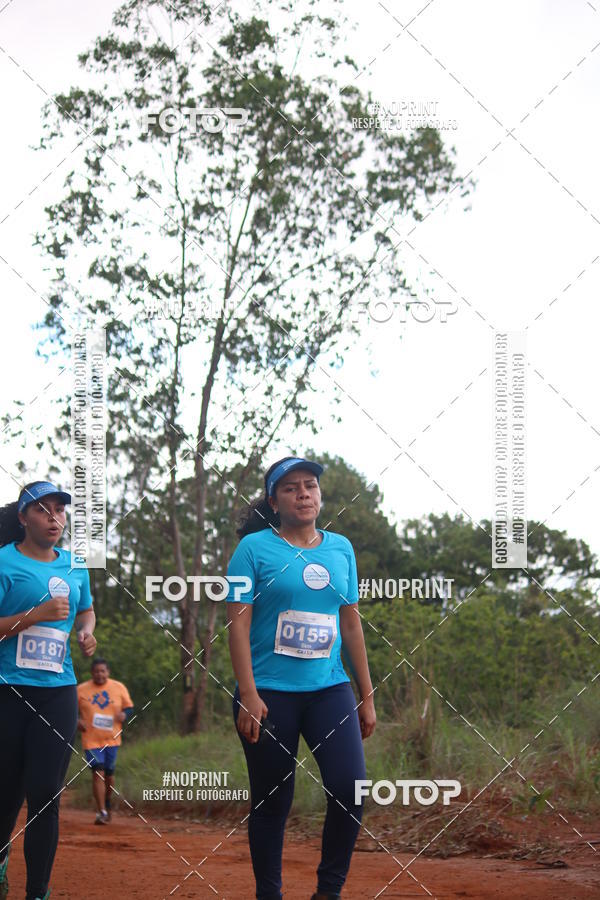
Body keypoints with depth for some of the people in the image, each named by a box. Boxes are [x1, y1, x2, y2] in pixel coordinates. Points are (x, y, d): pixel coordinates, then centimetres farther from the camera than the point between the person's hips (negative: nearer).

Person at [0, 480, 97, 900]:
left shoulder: (75, 565, 12)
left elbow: (86, 609, 29)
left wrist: (87, 631, 8)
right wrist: (37, 615, -19)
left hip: (58, 692, 3)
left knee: (45, 795, -5)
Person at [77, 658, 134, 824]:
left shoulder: (119, 688, 3)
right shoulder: (81, 690, -1)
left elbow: (129, 707, 9)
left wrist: (124, 714, -14)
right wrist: (77, 721, -11)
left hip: (112, 740, 2)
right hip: (91, 740, -2)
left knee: (109, 774, 10)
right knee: (98, 773, -13)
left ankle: (107, 802, 38)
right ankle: (101, 812, -9)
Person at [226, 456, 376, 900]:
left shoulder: (340, 548, 12)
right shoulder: (255, 547, 0)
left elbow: (352, 624, 15)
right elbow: (238, 622, -6)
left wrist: (367, 696, 13)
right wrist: (248, 695, -15)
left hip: (329, 689, 3)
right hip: (270, 692, -3)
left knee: (350, 788, -13)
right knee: (272, 802, 2)